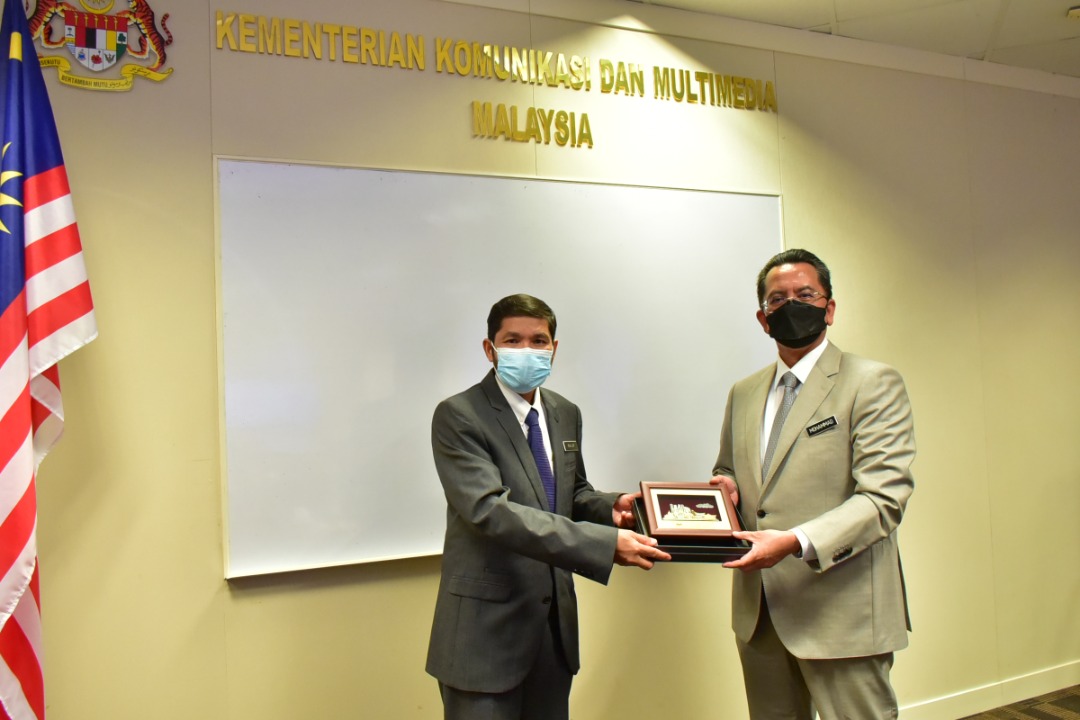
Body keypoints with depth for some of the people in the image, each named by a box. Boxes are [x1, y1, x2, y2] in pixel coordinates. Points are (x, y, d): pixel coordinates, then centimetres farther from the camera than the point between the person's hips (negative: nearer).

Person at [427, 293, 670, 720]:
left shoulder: (566, 414, 7)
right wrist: (606, 542, -31)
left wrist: (610, 507, -7)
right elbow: (490, 510, -26)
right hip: (487, 625, -6)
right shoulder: (458, 416, -15)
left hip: (555, 619, 7)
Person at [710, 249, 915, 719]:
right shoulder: (743, 394, 13)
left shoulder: (874, 384, -5)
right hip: (758, 611, 5)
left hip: (841, 613, -5)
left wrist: (795, 541, -25)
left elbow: (883, 498, -14)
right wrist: (726, 488, -1)